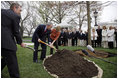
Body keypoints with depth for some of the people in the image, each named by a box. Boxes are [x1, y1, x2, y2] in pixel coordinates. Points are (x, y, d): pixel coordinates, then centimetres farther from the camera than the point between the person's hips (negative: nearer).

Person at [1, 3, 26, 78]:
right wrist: (21, 42, 12)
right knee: (12, 63, -1)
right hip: (6, 43, -8)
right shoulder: (16, 16, -4)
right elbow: (16, 32, -2)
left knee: (6, 58, 24)